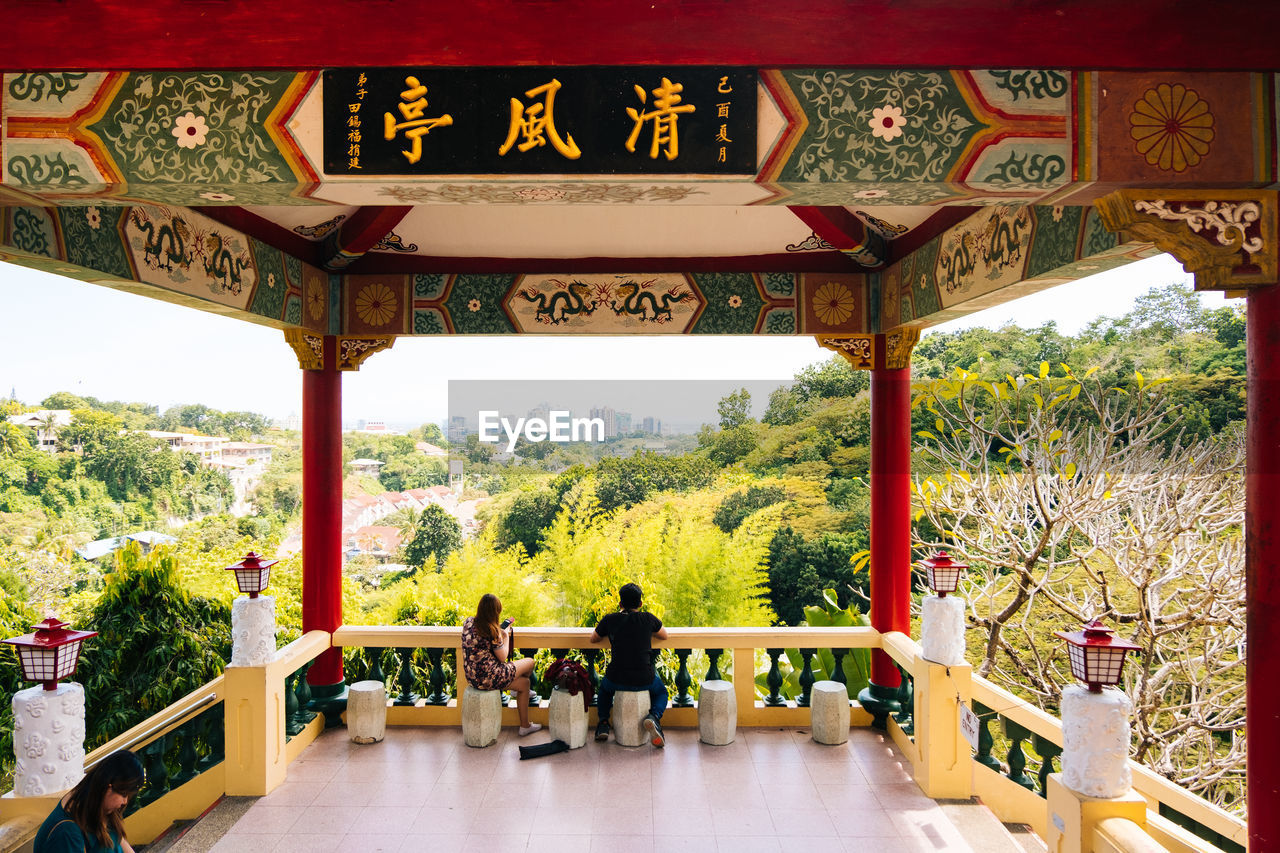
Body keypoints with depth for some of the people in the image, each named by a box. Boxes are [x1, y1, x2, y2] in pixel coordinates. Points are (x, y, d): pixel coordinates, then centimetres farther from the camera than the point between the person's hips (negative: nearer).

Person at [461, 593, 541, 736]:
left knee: (524, 683, 26)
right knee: (530, 662, 16)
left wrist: (502, 629, 20)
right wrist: (506, 636, 3)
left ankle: (525, 725, 39)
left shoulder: (468, 621, -1)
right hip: (488, 678, -8)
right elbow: (502, 657, -12)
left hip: (472, 677, 8)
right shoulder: (492, 630, -24)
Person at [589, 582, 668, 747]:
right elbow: (664, 636, 18)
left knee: (604, 689, 37)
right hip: (644, 680, -1)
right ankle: (654, 716, 1)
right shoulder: (648, 618, -2)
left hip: (617, 679, 1)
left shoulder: (609, 619, -2)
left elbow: (593, 639, 17)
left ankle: (603, 723, 17)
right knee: (661, 692, 31)